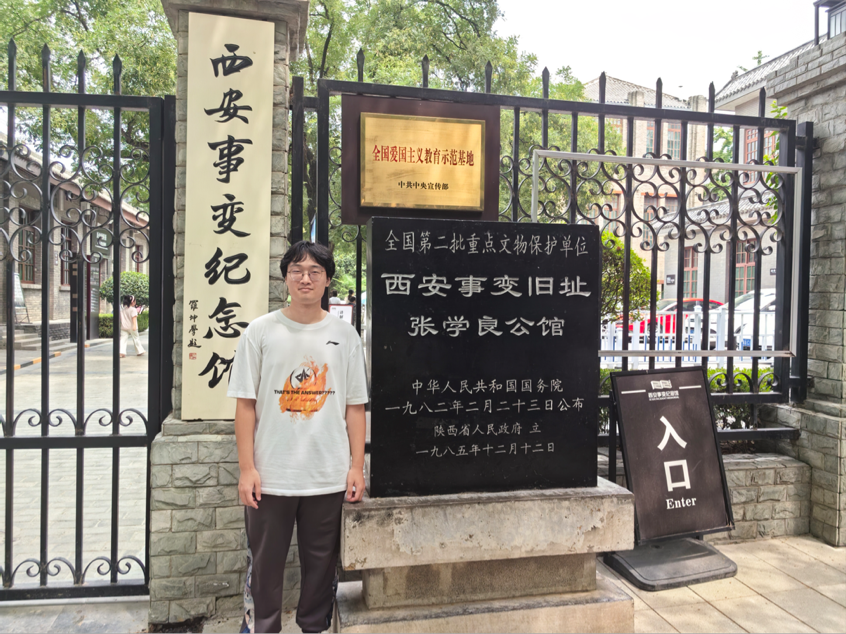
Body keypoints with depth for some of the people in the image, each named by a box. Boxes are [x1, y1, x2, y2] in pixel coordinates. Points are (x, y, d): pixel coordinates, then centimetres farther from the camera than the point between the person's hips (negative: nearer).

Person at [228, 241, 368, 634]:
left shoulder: (345, 335, 2)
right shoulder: (260, 332, -1)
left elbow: (355, 407, 4)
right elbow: (245, 404, -1)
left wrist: (357, 466, 0)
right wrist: (247, 468, -6)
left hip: (330, 478, 1)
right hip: (270, 476, -1)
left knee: (322, 565, 15)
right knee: (264, 566, 12)